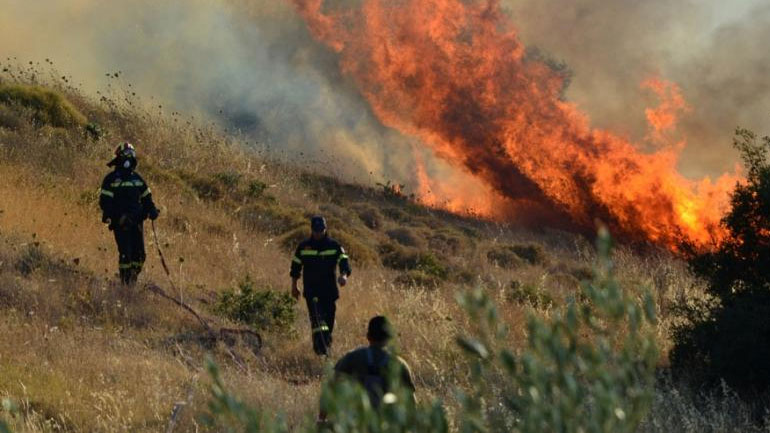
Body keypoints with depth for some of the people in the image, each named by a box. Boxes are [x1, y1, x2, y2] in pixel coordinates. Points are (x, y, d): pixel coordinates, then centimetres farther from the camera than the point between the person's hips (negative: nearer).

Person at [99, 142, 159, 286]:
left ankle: (133, 279, 13)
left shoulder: (137, 178, 17)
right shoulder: (111, 179, 0)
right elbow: (105, 200, -5)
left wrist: (151, 210, 7)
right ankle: (125, 282, -5)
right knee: (125, 253, -11)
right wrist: (108, 215, -20)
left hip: (137, 221, 5)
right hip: (121, 223, -5)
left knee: (139, 253, 1)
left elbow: (146, 197, 24)